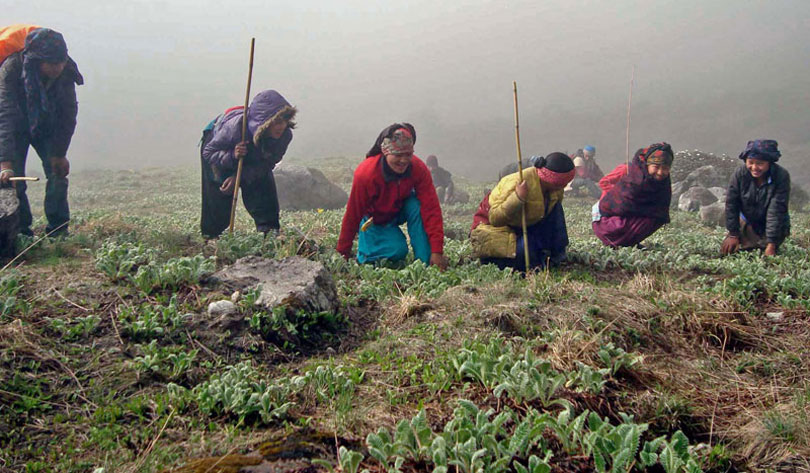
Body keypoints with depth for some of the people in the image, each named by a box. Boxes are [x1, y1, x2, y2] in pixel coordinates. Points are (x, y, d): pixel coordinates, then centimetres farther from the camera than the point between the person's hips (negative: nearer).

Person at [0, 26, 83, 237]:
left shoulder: (66, 70, -25)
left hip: (48, 126, 3)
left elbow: (69, 113, -14)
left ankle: (58, 230, -2)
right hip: (18, 127, -2)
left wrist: (60, 153, -16)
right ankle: (20, 231, 1)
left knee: (58, 172, -9)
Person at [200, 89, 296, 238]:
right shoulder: (235, 126, -45)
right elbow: (209, 152, -29)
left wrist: (239, 177, -33)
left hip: (253, 158, 3)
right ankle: (209, 235, 22)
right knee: (218, 200, -1)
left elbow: (268, 163, -22)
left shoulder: (285, 135, -34)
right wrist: (232, 156, -49)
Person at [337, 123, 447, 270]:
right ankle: (363, 255, 6)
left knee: (417, 206, -31)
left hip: (401, 209, 3)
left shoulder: (419, 168, -27)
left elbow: (431, 209, -29)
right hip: (375, 219, -2)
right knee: (397, 251, -26)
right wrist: (343, 255, -17)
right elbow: (353, 216, -25)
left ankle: (425, 262, -25)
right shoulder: (365, 174, -34)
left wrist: (437, 251, -35)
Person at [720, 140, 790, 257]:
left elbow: (776, 211, -28)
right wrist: (733, 235, -11)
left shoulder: (782, 176, -26)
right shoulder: (739, 174, -19)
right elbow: (731, 204, -12)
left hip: (776, 227, -2)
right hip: (747, 224, 2)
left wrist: (771, 244, -29)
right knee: (727, 250, -8)